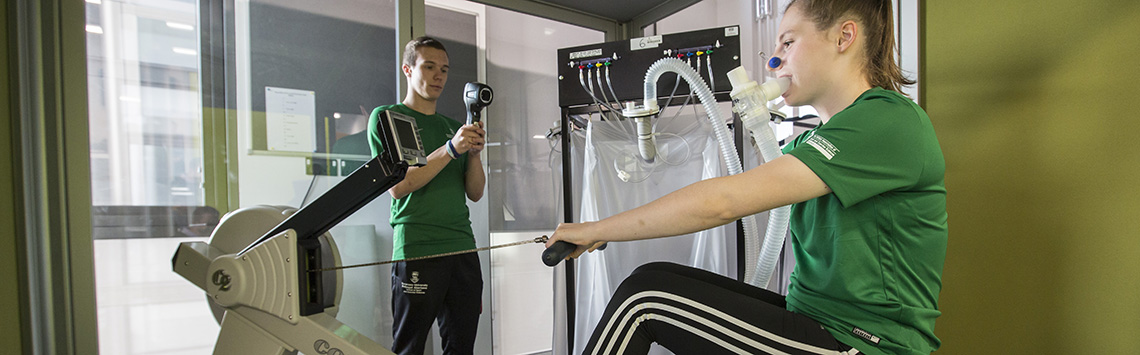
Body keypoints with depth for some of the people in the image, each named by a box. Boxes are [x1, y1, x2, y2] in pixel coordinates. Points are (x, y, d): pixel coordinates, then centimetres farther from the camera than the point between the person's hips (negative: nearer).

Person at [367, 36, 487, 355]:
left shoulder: (454, 127, 18)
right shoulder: (386, 117, 4)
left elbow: (475, 193, 13)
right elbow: (398, 186, -9)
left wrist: (474, 152, -5)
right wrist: (451, 149, -15)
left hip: (463, 248, 5)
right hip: (416, 249, -5)